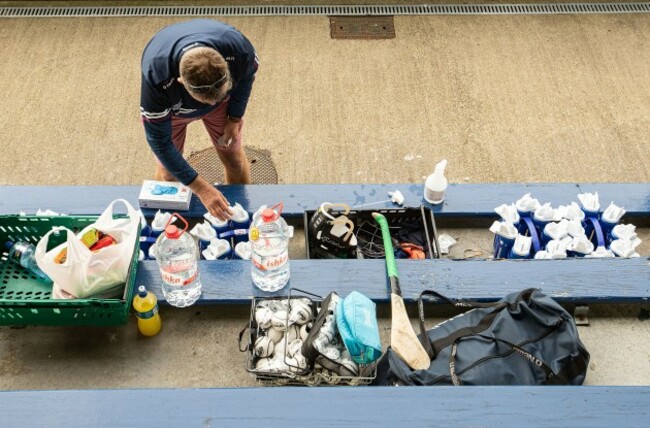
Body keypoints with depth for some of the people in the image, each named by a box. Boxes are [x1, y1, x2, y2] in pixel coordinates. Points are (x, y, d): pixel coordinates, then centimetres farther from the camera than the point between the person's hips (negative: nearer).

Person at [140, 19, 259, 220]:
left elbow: (247, 75, -13)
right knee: (168, 172, 6)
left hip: (222, 96, 2)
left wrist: (235, 117, -5)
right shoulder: (156, 76, -46)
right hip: (170, 107, -1)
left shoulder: (238, 48, -42)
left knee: (234, 159, 8)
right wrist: (201, 188, -33)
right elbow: (159, 140, -32)